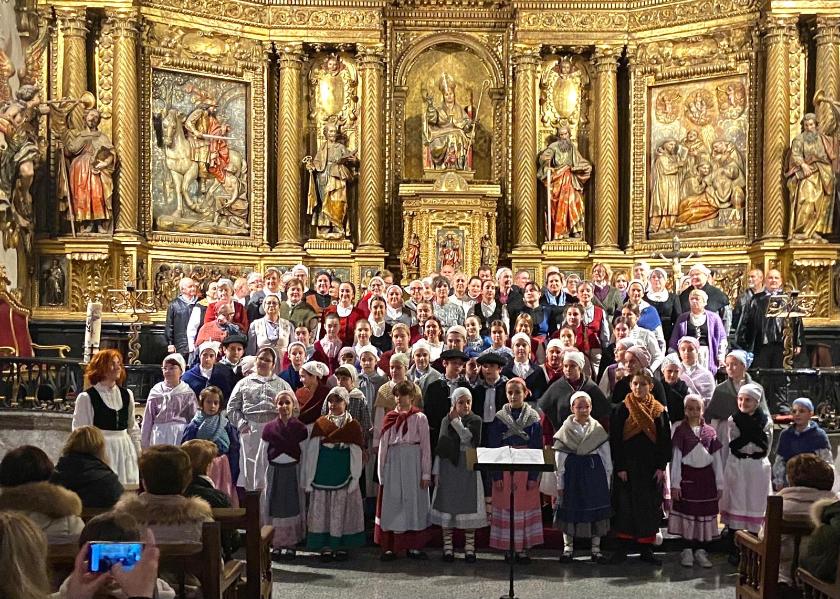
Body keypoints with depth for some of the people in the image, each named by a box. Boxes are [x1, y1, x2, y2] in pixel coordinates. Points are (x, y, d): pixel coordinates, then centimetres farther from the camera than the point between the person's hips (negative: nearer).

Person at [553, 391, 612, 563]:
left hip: (594, 472, 1)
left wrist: (607, 482, 4)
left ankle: (596, 548, 17)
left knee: (597, 510, 5)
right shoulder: (565, 430, 0)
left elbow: (606, 458, 7)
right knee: (570, 510, 5)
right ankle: (568, 547, 19)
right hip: (572, 473, -1)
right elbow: (559, 460, 0)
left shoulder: (598, 429, 3)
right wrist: (559, 484, -2)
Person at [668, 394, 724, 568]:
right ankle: (687, 551, 10)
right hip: (687, 476, -2)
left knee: (705, 514, 4)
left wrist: (719, 484, 5)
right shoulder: (680, 430, -1)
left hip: (706, 477, 2)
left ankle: (701, 551, 14)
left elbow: (717, 459, 7)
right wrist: (675, 483, -7)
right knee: (687, 513, 0)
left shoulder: (710, 432, 5)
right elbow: (675, 458, -3)